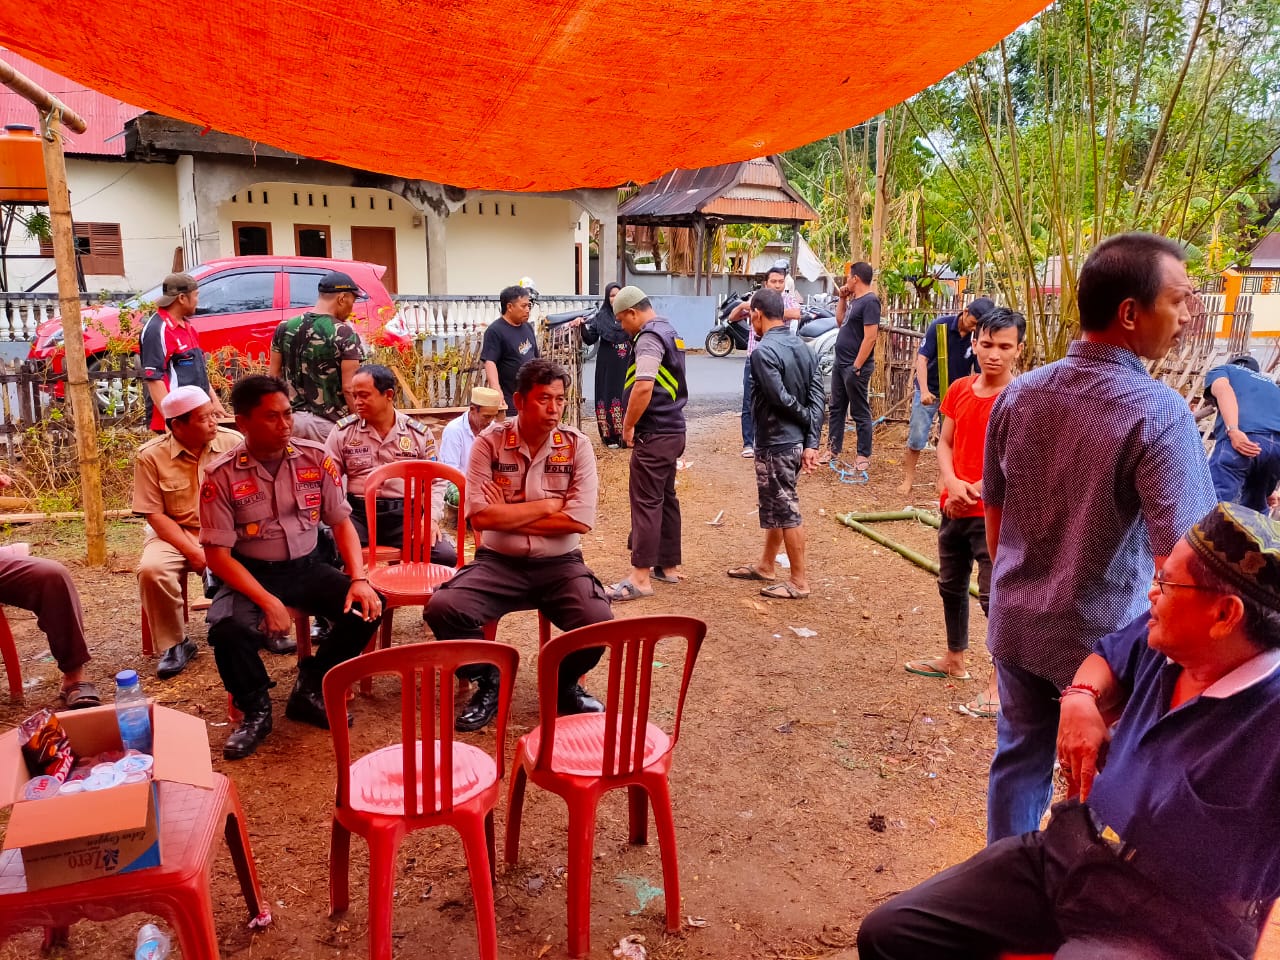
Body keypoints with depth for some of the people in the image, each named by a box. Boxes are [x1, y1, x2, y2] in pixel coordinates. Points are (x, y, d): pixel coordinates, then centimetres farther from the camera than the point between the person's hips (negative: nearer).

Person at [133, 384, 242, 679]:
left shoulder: (233, 442, -5)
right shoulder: (151, 456, -8)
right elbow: (155, 515, -9)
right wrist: (193, 552, -19)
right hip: (176, 533, 0)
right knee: (151, 569, -30)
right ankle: (175, 644, -7)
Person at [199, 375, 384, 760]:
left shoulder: (316, 458, -4)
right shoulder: (221, 475, -12)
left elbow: (342, 523, 3)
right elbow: (217, 553, -12)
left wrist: (359, 579, -13)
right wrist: (268, 601, -24)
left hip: (308, 566, 3)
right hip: (251, 573, -3)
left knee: (367, 607, -19)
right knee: (227, 628, -32)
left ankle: (310, 691, 4)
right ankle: (256, 710, -1)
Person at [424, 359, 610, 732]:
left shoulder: (577, 445, -3)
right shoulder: (489, 443, -5)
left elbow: (580, 520, -12)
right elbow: (481, 516, -14)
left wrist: (507, 515, -11)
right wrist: (547, 505, -11)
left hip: (560, 565, 0)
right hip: (499, 562, 0)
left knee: (599, 624, -26)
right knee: (442, 608, -25)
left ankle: (565, 683, 10)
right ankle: (488, 681, 4)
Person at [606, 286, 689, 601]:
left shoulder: (649, 337, -15)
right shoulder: (669, 331, 16)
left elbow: (643, 387, -27)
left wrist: (628, 426, -15)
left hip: (654, 433, -10)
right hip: (672, 429, 10)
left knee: (646, 501, -8)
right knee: (666, 498, 15)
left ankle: (640, 577, -6)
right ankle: (669, 565, 23)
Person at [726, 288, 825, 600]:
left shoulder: (763, 351, -18)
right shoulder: (801, 346, 7)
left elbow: (781, 399, -22)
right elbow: (818, 395, 2)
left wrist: (806, 420, -3)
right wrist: (811, 442, -2)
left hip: (775, 442, -9)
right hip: (796, 440, 9)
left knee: (786, 510, 1)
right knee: (776, 505, 20)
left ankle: (799, 581, 10)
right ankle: (766, 566, 34)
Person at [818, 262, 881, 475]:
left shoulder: (870, 301, -16)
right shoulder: (855, 300, 12)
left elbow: (870, 338, -22)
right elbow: (840, 321, 25)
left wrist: (856, 367, -23)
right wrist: (842, 299, 12)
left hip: (855, 366, -10)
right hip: (840, 363, 10)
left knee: (860, 413, -1)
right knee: (836, 408, 15)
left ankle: (864, 456, 7)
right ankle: (833, 449, 25)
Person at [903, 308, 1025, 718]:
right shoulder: (959, 390, 4)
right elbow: (944, 443, 7)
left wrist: (977, 491, -18)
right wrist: (952, 483, -11)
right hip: (954, 509, 7)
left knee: (995, 596, -2)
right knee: (951, 586, 20)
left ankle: (1000, 685, 8)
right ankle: (954, 660, 39)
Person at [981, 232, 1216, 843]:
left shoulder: (1019, 395, -4)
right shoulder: (1158, 413, -21)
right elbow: (1177, 556, -22)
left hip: (1017, 625, 5)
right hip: (1103, 636, -5)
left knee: (1019, 759, 20)